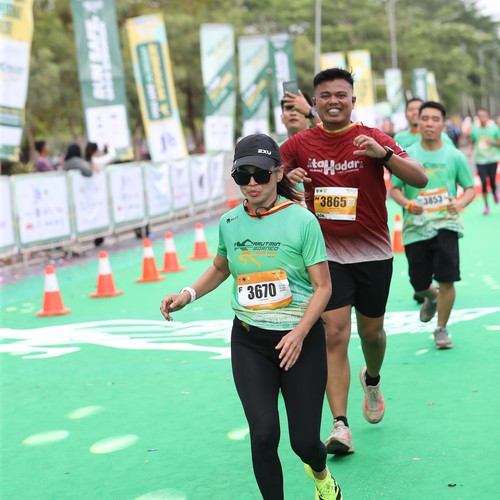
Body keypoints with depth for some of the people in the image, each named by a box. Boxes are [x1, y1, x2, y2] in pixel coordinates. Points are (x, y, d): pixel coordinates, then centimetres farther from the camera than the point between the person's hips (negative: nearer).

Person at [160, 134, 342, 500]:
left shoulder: (301, 220, -11)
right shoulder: (229, 222, 1)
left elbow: (323, 286, -9)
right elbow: (221, 268, 21)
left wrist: (299, 334, -21)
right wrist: (189, 294, 3)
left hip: (301, 338, -2)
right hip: (249, 341, 2)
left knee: (304, 440, 2)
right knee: (264, 433, -14)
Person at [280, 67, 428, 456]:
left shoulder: (373, 139, -5)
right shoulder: (300, 145, -1)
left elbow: (420, 179, -13)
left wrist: (383, 154, -30)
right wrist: (286, 178, -17)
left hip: (373, 252, 0)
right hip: (327, 253, 0)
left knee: (371, 331, 14)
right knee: (334, 336, -10)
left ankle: (372, 380, 48)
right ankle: (340, 427, -9)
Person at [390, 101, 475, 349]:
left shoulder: (455, 156, 0)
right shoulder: (406, 156, 1)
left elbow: (470, 188, 7)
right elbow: (394, 189, 6)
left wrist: (460, 203, -15)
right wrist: (408, 204, -14)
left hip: (445, 224, -1)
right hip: (415, 227, 1)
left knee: (446, 280, -10)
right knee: (419, 283, 8)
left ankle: (441, 329, 13)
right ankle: (432, 297, 47)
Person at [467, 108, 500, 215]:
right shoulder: (474, 129, 2)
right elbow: (472, 142, 15)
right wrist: (470, 150, -3)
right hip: (480, 160, 1)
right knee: (484, 183, -5)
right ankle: (486, 205, 6)